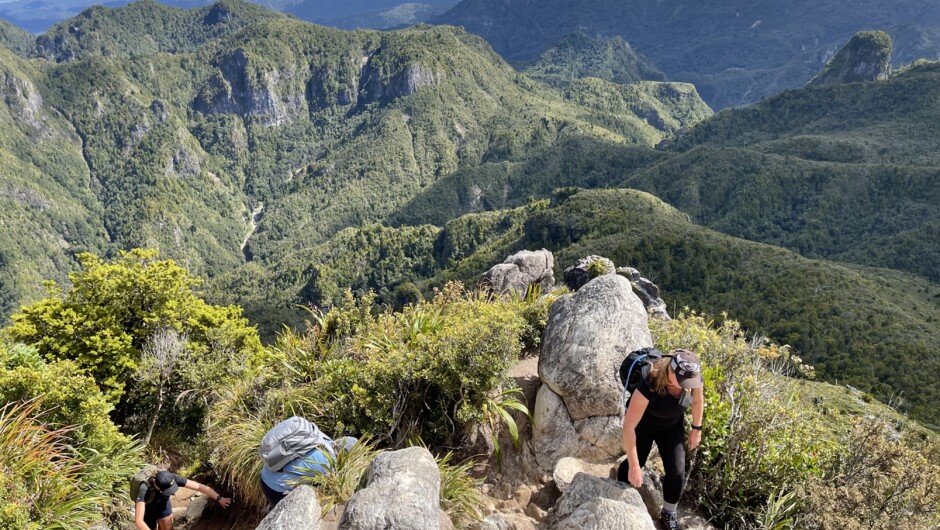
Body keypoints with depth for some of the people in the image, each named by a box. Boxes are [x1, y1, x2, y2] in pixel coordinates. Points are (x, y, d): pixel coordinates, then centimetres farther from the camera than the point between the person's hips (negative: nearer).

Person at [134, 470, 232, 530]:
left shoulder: (172, 478, -34)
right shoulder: (145, 489, -45)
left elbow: (199, 486, -28)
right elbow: (138, 520, -48)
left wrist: (219, 498, -29)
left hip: (163, 505, 3)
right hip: (147, 510, -3)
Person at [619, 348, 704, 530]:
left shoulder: (693, 378, -31)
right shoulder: (649, 385, -45)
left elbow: (697, 400, -4)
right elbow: (629, 426, -40)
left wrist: (696, 429, 6)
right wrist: (634, 466, -37)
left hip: (672, 426, 4)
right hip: (643, 425, -3)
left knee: (677, 471, 0)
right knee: (634, 465, 8)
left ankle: (668, 514, 26)